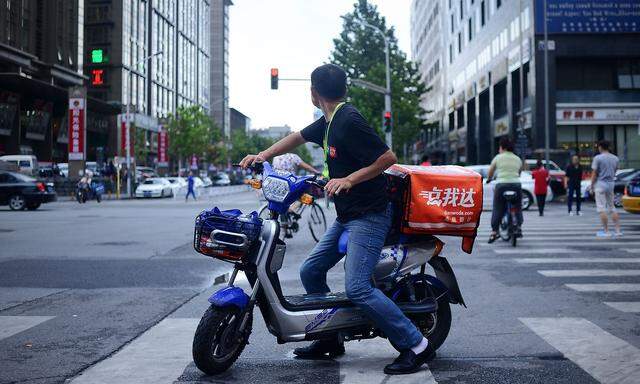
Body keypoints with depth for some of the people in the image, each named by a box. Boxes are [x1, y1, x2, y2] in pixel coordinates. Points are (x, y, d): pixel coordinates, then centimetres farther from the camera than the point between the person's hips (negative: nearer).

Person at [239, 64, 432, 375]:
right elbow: (298, 137, 27)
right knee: (311, 272, 12)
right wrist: (263, 155, 20)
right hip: (346, 217, 10)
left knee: (357, 288, -19)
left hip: (369, 216, -10)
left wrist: (349, 179, -24)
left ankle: (416, 345, -10)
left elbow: (388, 157, -20)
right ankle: (331, 339, 23)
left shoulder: (349, 121, -17)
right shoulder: (329, 121, 12)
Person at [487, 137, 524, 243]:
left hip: (501, 185, -2)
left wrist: (488, 179, 34)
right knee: (518, 208, 18)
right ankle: (518, 228, 10)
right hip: (516, 184, 2)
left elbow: (490, 173, 14)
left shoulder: (498, 157, 6)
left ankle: (494, 231, -2)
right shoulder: (518, 159, 15)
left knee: (497, 209, 3)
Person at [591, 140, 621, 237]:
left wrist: (592, 185, -3)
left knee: (602, 209, -2)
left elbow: (594, 173, -11)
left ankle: (606, 231, -4)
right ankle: (618, 230, 10)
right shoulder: (615, 158, 7)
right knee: (612, 208, 14)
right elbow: (614, 171, 13)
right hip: (611, 184, 6)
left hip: (600, 184, -6)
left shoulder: (598, 158, -10)